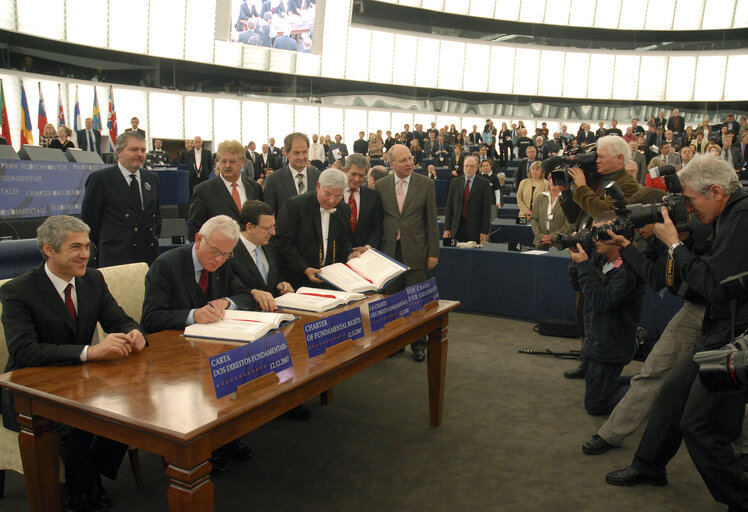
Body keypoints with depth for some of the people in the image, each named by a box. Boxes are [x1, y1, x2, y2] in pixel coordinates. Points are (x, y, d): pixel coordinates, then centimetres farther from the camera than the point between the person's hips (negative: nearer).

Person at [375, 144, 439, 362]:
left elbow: (431, 220, 1)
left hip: (415, 251, -1)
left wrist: (433, 252, -2)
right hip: (390, 251, 2)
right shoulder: (380, 186, 4)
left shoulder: (425, 184, 1)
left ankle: (418, 345, 18)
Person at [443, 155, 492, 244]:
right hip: (457, 228, 2)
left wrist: (485, 232, -9)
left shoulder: (484, 184, 0)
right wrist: (447, 228, 2)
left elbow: (487, 209, -4)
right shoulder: (455, 182, 9)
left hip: (475, 228, -2)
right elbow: (449, 206, 8)